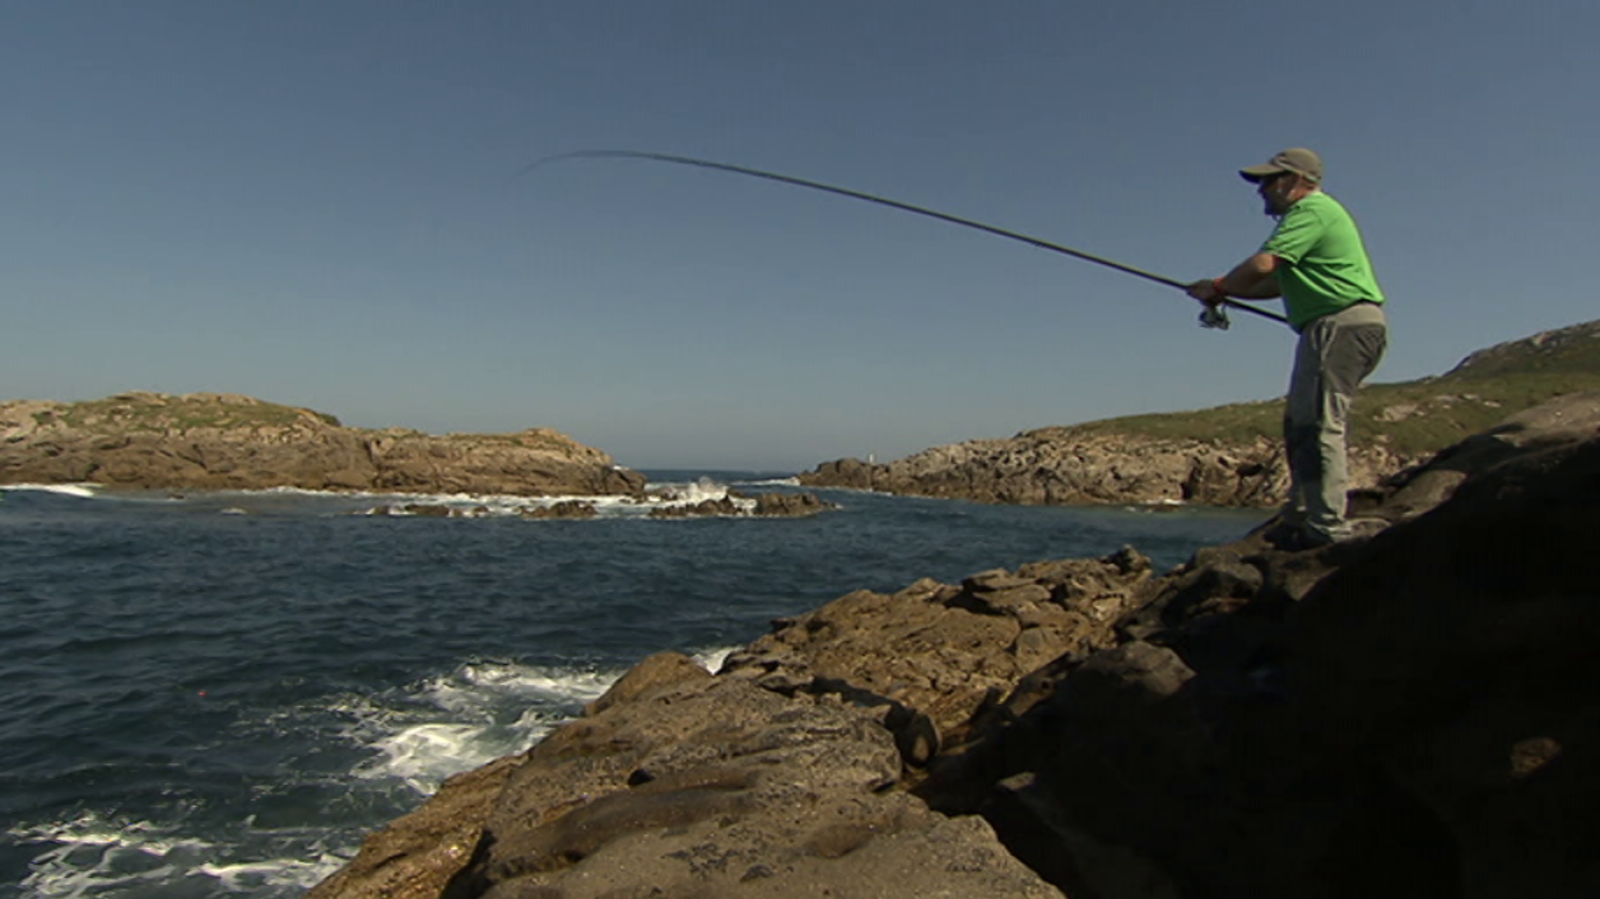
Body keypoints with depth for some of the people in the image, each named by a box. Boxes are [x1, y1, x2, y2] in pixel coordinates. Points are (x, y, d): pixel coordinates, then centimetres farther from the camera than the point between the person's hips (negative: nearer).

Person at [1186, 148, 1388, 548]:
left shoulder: (1312, 210, -7)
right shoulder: (1313, 214, 27)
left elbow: (1263, 264, -18)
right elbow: (1280, 282, 27)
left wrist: (1218, 287, -1)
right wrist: (1223, 291, 17)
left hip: (1344, 324, -11)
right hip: (1339, 330, 11)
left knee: (1319, 424, -14)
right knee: (1301, 423, 11)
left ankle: (1328, 528, -15)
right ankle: (1301, 519, 14)